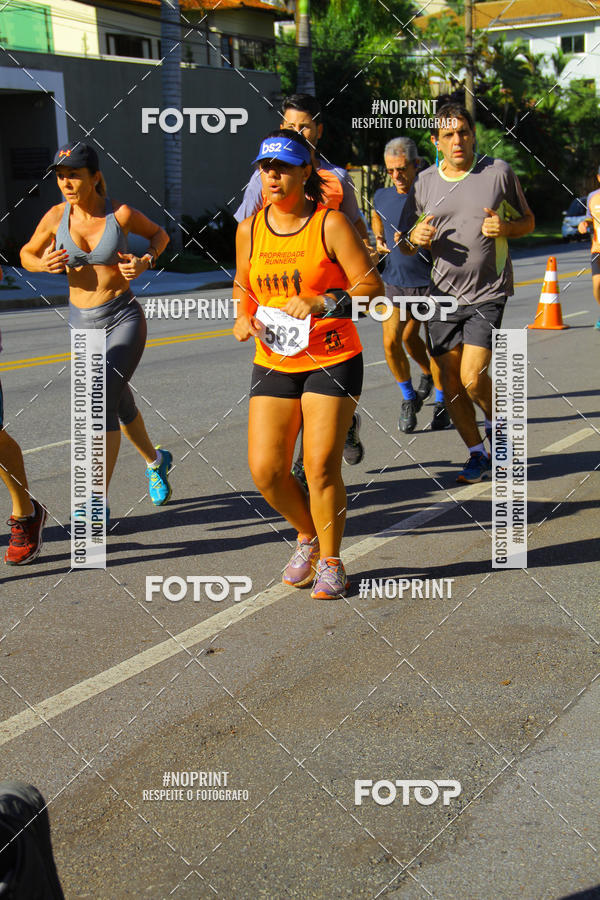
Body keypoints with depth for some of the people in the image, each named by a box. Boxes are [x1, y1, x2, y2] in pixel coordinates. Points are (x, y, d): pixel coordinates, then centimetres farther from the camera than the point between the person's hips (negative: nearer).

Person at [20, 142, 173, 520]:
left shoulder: (121, 214, -11)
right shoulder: (56, 217, -5)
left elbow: (160, 234, 8)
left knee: (102, 402, -18)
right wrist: (44, 264, -11)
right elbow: (27, 254, 11)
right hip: (83, 322, 4)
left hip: (124, 317, -4)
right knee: (120, 404, 18)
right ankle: (155, 460, 46)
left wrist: (145, 261, -11)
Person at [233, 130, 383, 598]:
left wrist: (322, 303, -24)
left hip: (333, 360, -4)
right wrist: (244, 316, 0)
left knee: (321, 467, -8)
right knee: (265, 470, -3)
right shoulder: (250, 230, 5)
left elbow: (372, 287, -10)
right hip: (274, 362, 4)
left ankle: (330, 561, 14)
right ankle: (308, 536, 26)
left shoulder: (331, 224, -8)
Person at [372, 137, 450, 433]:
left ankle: (441, 401, 25)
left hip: (431, 281, -4)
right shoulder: (382, 196, 2)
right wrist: (380, 239, 9)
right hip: (395, 281, 4)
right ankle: (409, 398, 18)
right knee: (391, 342, -6)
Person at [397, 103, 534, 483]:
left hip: (488, 294, -3)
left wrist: (505, 228, -13)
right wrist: (415, 237, -13)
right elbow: (404, 245, 11)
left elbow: (528, 221, 9)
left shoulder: (499, 171, -1)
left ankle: (498, 426, 17)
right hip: (443, 294, 3)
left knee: (472, 378, -14)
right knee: (450, 383, 4)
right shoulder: (425, 182, 4)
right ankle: (478, 455, 23)